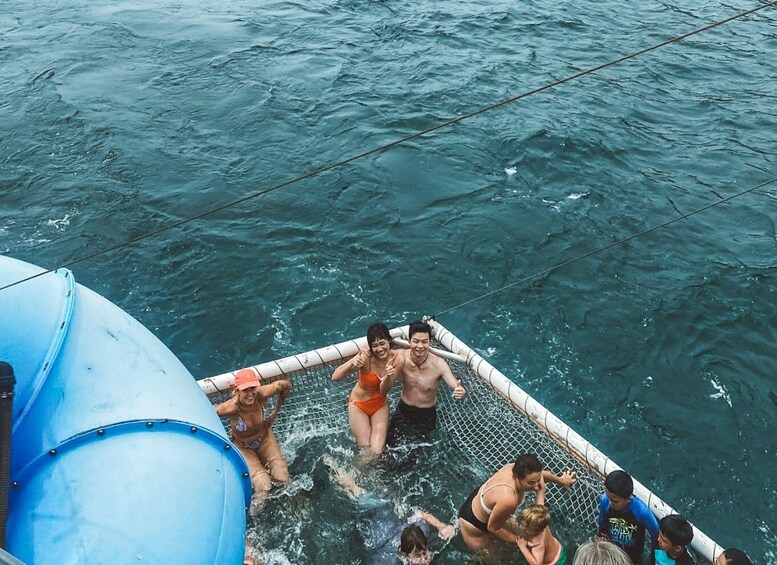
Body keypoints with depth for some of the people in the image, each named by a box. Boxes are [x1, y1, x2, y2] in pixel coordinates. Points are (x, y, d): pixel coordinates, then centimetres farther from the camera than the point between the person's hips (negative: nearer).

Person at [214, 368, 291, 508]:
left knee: (283, 479, -4)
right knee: (263, 487, -18)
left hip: (264, 437, 3)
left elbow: (286, 385, -12)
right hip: (242, 446, -3)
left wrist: (275, 411, -3)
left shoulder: (262, 394, -31)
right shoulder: (231, 407, -38)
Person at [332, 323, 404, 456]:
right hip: (359, 405, -2)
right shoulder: (365, 357, -31)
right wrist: (352, 363, -54)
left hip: (380, 404, 3)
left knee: (377, 451, -5)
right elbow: (335, 377, -35)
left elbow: (384, 390, -17)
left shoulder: (398, 359, -21)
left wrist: (388, 377, -39)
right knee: (366, 450, -4)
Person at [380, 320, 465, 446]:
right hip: (403, 411, 1)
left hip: (427, 416, -1)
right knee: (392, 444, -3)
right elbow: (383, 391, -18)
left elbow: (456, 386, -31)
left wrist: (460, 392, -56)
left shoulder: (438, 364, -23)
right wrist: (388, 375, -40)